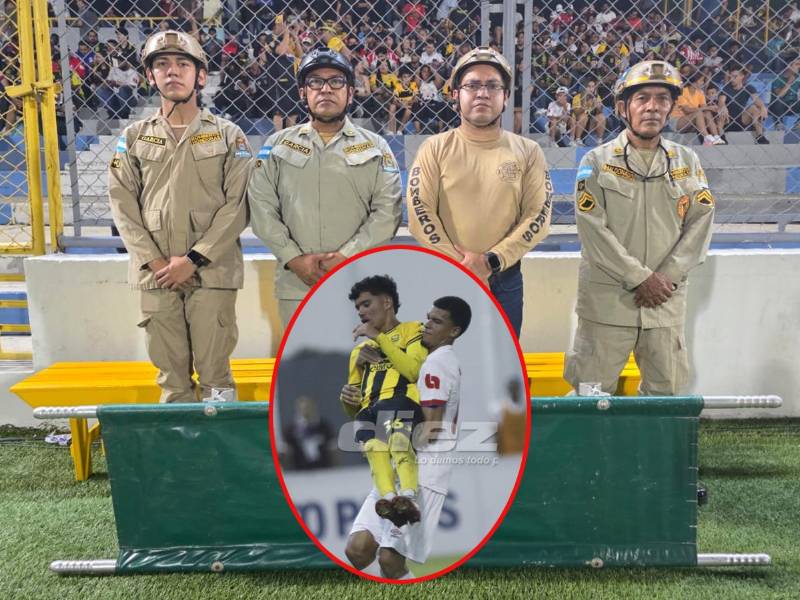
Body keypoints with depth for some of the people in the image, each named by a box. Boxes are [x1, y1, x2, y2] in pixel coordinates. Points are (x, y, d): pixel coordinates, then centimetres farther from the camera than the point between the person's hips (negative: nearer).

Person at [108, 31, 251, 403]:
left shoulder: (228, 135, 4)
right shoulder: (133, 137, 11)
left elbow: (237, 205, -4)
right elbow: (123, 204, 6)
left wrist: (194, 259, -12)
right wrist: (153, 261, -7)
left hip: (212, 273, -2)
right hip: (155, 274, 3)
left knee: (214, 371, 1)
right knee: (170, 372, 9)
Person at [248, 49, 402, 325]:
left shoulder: (375, 147, 7)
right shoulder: (278, 144, 11)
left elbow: (387, 211, -1)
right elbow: (261, 206, 4)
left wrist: (347, 256, -13)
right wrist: (293, 258, -8)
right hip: (296, 282, 1)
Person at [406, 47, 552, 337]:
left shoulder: (527, 152, 2)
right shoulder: (435, 148, -1)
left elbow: (538, 215, -4)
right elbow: (420, 213, -9)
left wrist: (491, 261, -15)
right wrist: (461, 268, -14)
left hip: (505, 280, 2)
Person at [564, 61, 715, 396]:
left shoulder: (688, 162, 10)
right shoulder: (597, 162, -1)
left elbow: (700, 222, 4)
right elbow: (593, 230, -9)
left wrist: (666, 277, -9)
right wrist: (640, 278, -12)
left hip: (667, 300, 4)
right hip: (607, 298, -3)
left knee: (666, 391, 10)